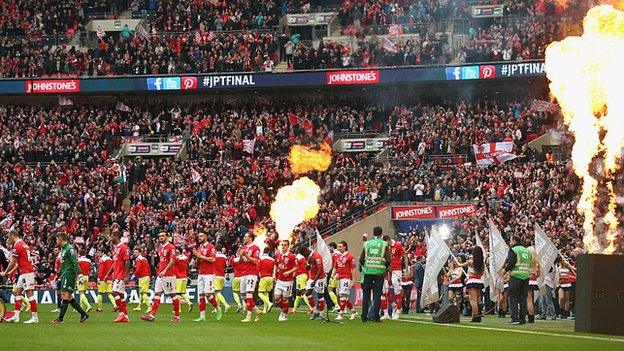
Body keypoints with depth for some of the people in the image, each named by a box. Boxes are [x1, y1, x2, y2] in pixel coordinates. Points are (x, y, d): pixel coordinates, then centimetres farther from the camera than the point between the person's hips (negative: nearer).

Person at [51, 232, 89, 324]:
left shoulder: (69, 249, -11)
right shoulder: (63, 249, 19)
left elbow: (74, 262, -18)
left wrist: (77, 273, -24)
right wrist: (59, 274, 28)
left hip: (69, 274, -10)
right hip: (64, 275, 10)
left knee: (65, 295, -10)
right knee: (69, 297, 8)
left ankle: (60, 318, -11)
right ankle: (83, 314, 10)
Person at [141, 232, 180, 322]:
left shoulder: (171, 247, -9)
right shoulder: (159, 248, 15)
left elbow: (172, 261, -17)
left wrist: (165, 270, -24)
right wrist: (158, 270, 17)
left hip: (169, 275, -8)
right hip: (160, 275, 8)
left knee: (173, 294, -1)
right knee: (157, 294, 2)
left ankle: (177, 316, 6)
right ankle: (151, 315, -2)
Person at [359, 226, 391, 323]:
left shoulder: (367, 244, 6)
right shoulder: (384, 244, 0)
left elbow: (361, 259, 7)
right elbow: (388, 260, -3)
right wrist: (385, 268, 14)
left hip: (368, 271, 2)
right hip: (379, 271, -2)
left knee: (366, 294, 8)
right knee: (377, 294, 2)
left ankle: (364, 316, 6)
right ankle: (375, 316, -3)